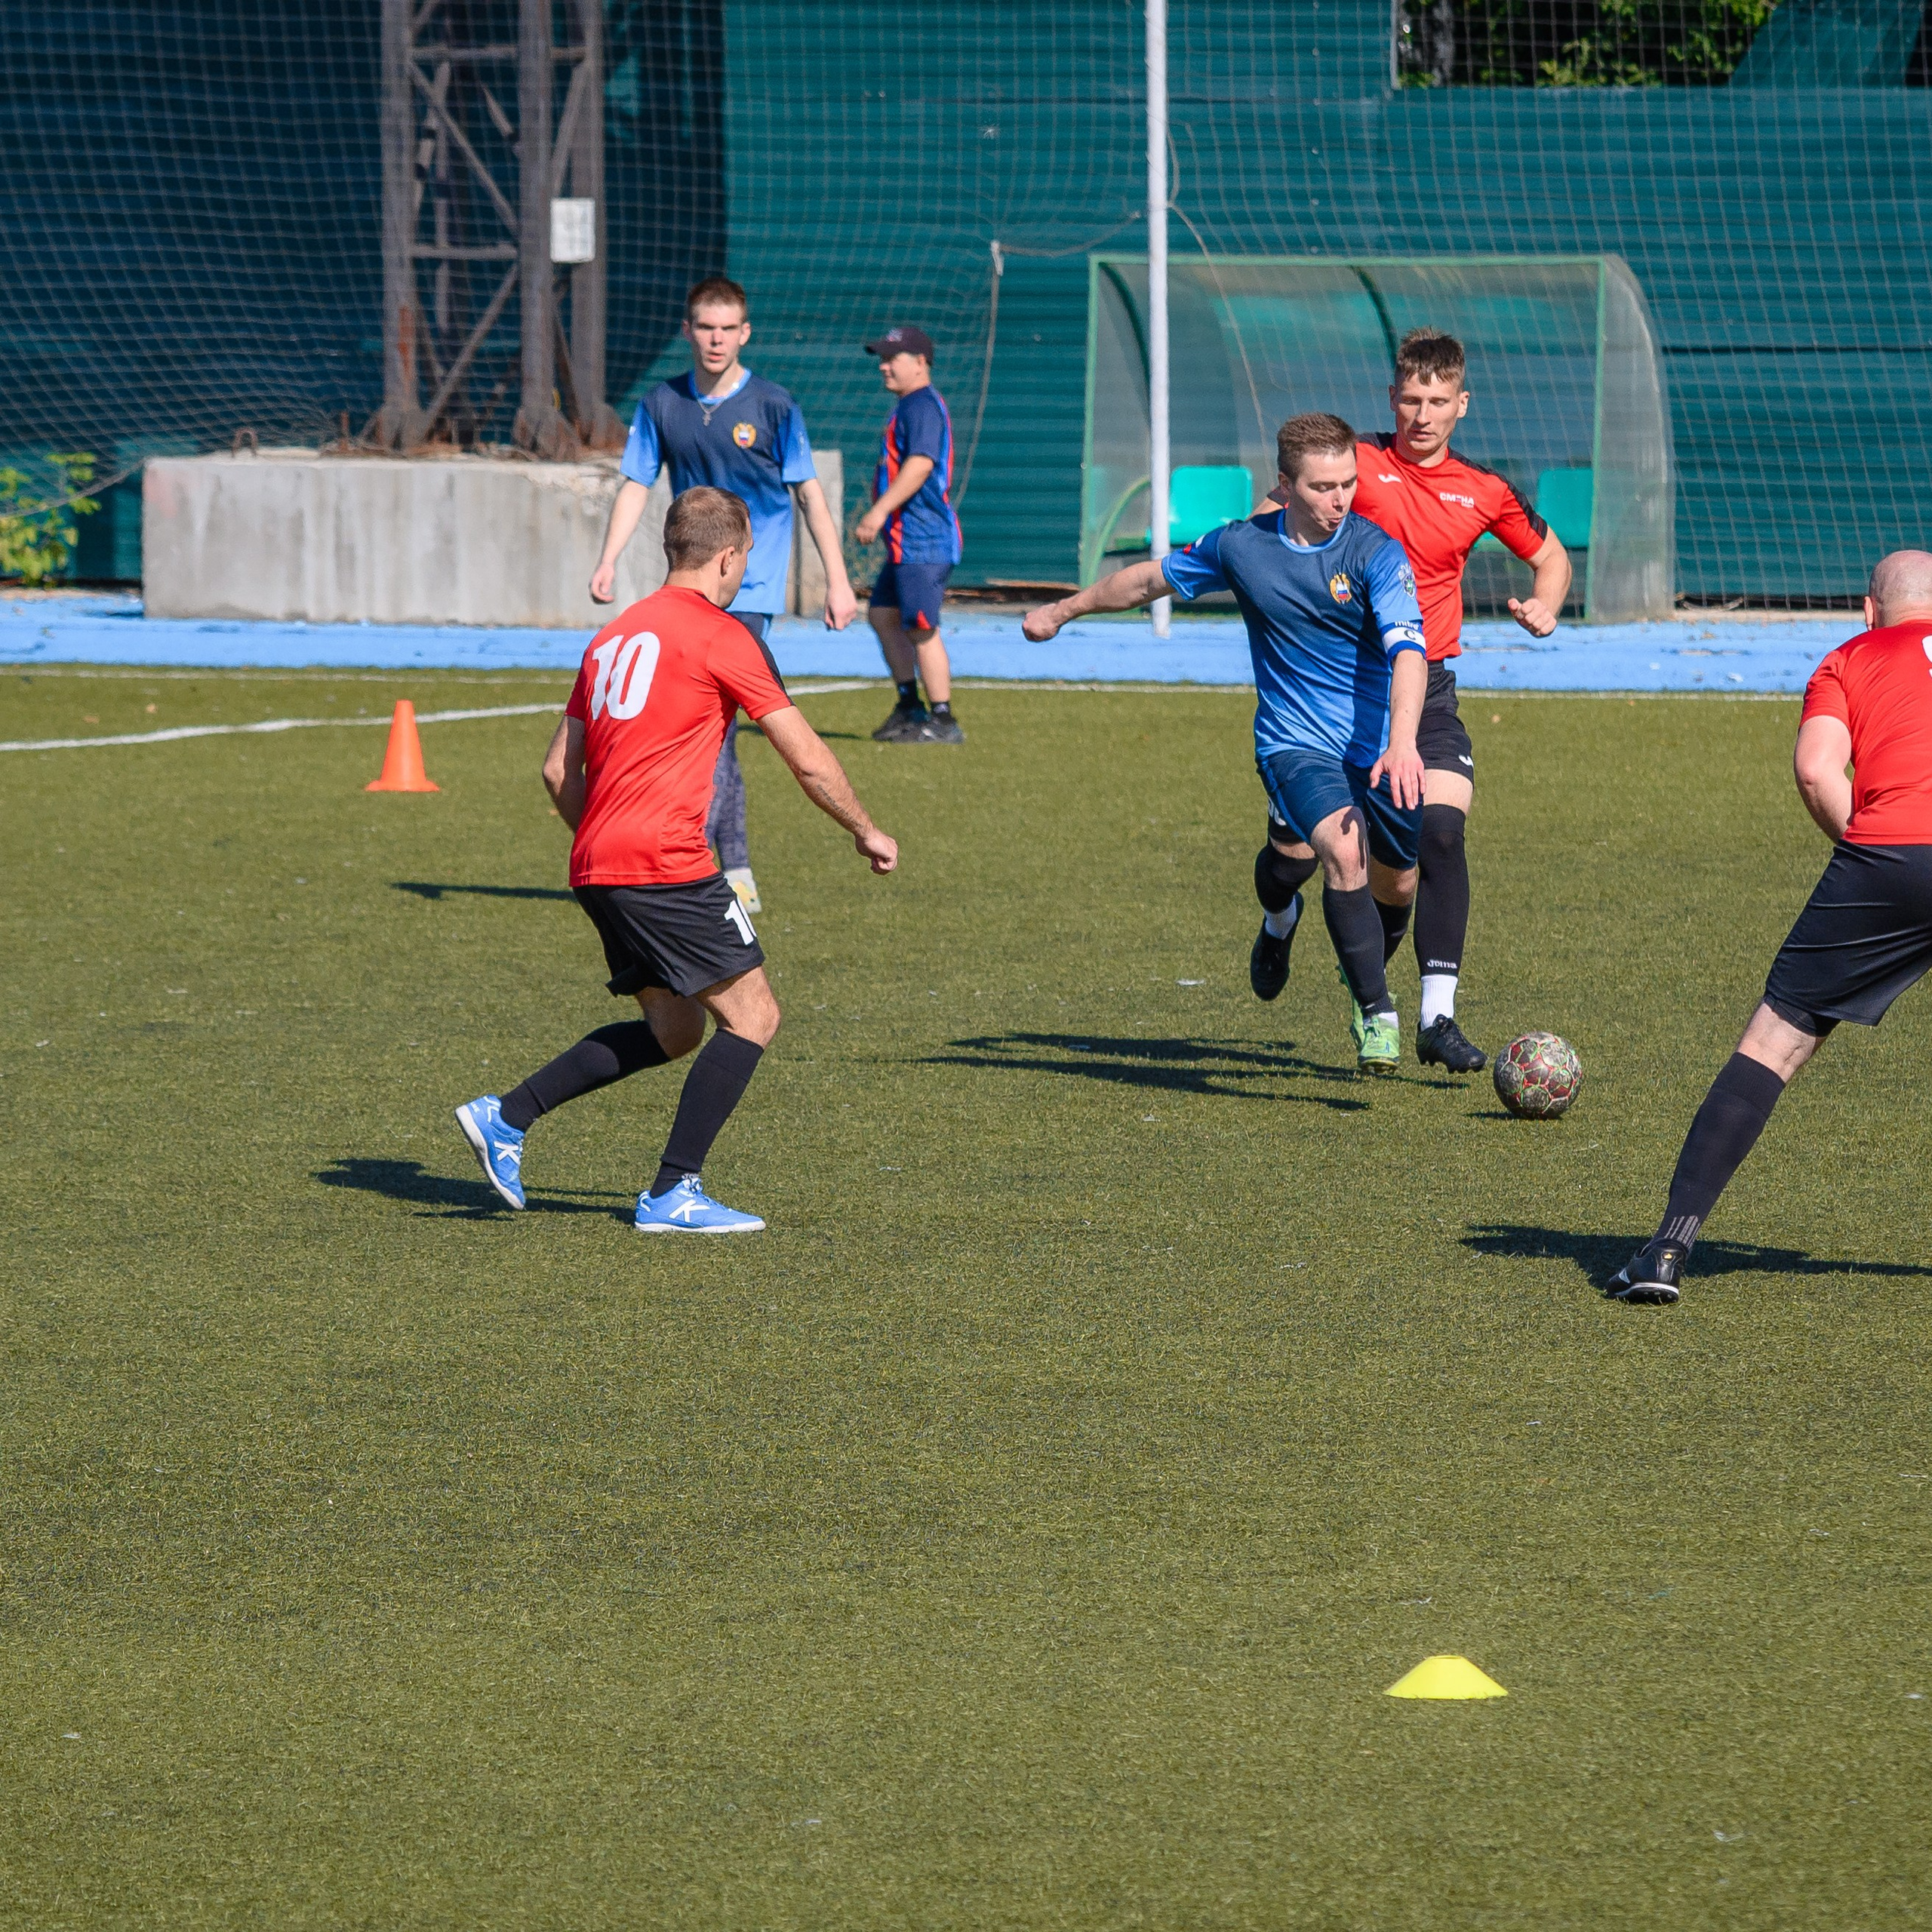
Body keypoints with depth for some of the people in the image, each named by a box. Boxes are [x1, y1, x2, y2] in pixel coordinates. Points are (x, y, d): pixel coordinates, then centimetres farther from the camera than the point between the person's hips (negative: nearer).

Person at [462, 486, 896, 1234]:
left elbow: (560, 769, 19)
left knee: (674, 1029, 18)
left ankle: (505, 1117, 11)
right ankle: (673, 1194, -6)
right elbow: (807, 758, -3)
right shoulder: (721, 637, -4)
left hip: (597, 866, 8)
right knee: (752, 1016, -1)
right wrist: (866, 833, 11)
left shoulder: (614, 636, 18)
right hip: (667, 865, -8)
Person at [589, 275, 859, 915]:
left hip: (751, 587, -5)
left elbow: (810, 493, 0)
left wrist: (837, 580, -2)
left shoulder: (771, 406, -4)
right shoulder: (662, 405, 6)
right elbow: (636, 485, 6)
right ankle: (738, 874, 18)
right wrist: (608, 562, -7)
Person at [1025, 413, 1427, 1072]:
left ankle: (1364, 974, 45)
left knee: (1396, 884, 10)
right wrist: (1063, 610, 26)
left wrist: (1402, 742, -43)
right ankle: (1375, 1013, -22)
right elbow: (1152, 578, 14)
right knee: (1344, 848, -28)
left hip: (1379, 744, 1)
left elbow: (1407, 649, -27)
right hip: (1295, 743, -1)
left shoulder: (1376, 553, -14)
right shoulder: (1241, 546, -4)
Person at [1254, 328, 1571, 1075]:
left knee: (1442, 830, -20)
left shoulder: (1484, 493, 4)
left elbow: (1550, 554, 20)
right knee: (1295, 852, 1)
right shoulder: (1355, 463, -5)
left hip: (1426, 686, 1)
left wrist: (1545, 604, -1)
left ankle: (1437, 1016, -16)